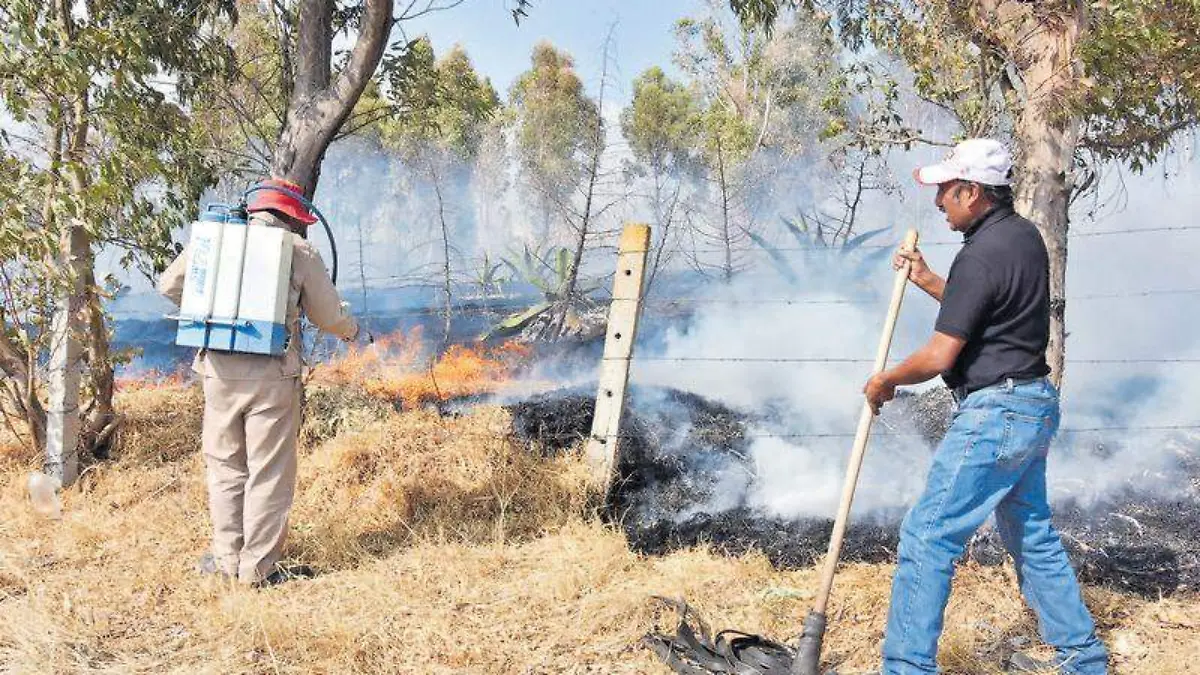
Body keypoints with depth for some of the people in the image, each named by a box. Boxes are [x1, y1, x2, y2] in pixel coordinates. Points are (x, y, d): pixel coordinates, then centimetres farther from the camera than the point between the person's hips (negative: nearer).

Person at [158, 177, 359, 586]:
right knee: (269, 473, 6)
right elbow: (328, 317, 5)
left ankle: (226, 559, 22)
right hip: (273, 376, -3)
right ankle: (258, 567, 10)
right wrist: (351, 330, 27)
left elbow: (169, 286, 16)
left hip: (219, 372, 3)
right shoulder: (300, 252, 1)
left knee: (225, 466, 16)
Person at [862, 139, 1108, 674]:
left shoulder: (980, 256, -19)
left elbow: (938, 357, -20)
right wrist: (927, 281, 16)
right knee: (1032, 536, 21)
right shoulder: (1026, 235, 10)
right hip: (1035, 407, 10)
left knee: (927, 537, -6)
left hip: (994, 414, -10)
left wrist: (884, 382, -4)